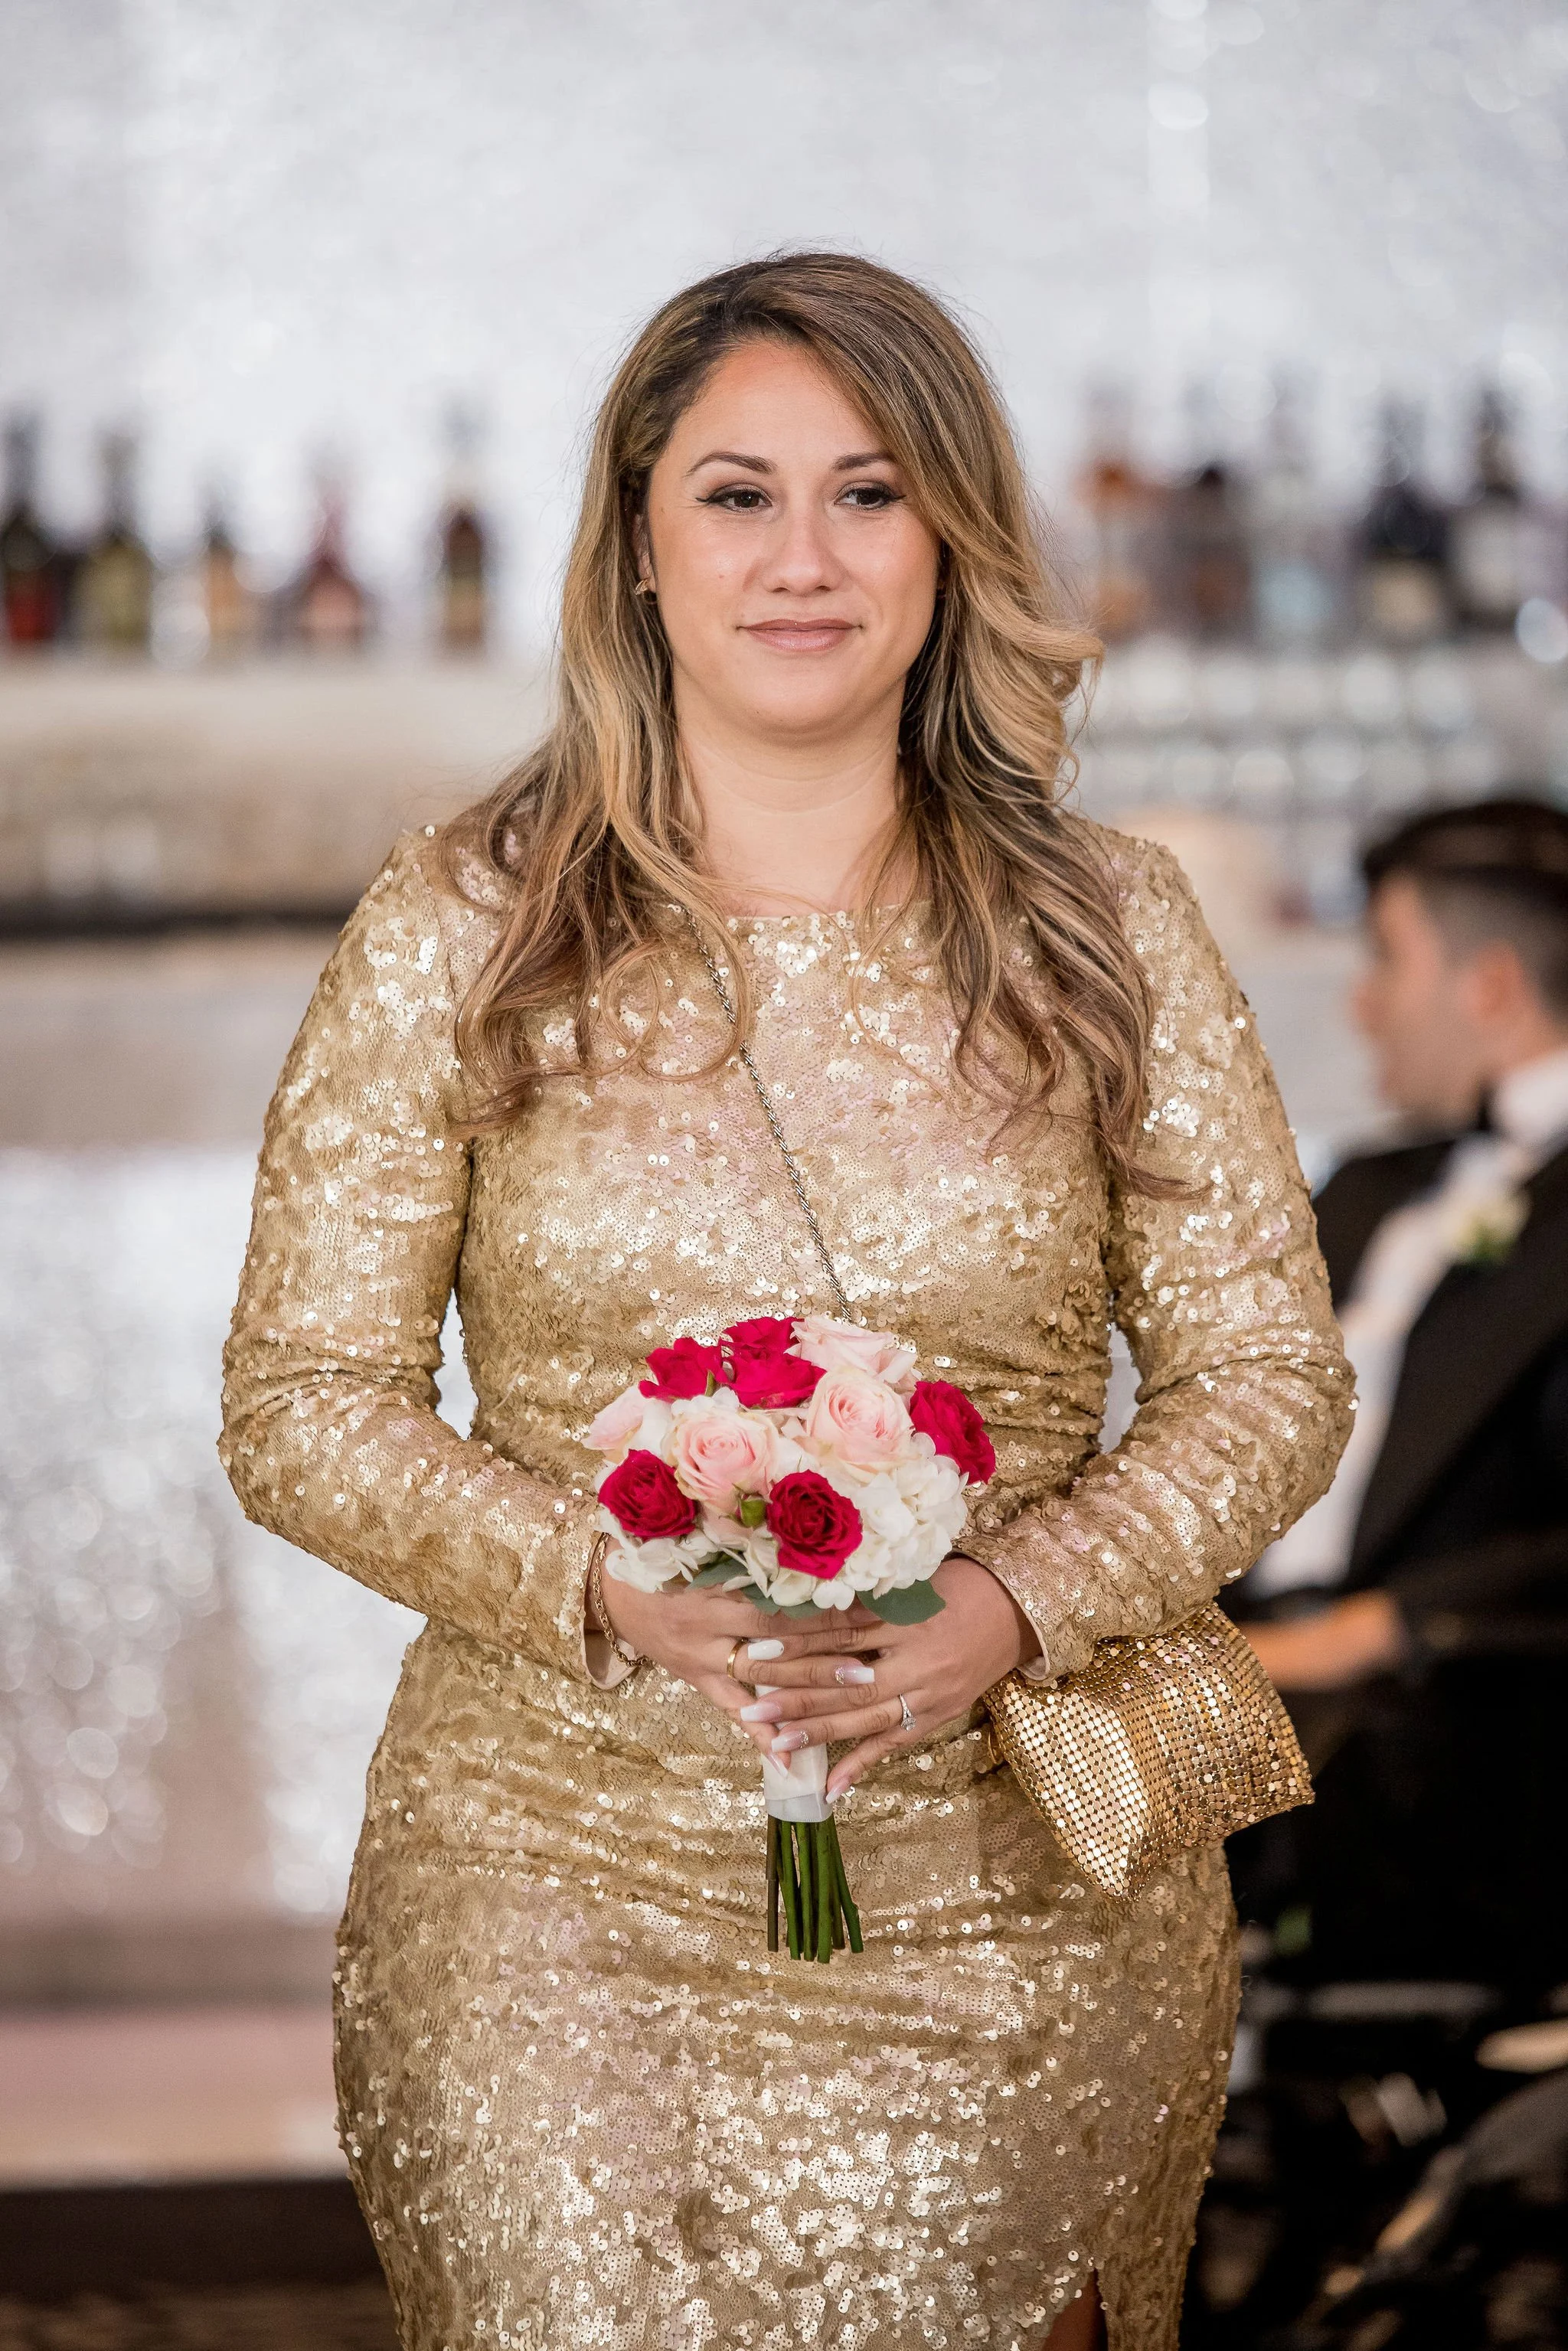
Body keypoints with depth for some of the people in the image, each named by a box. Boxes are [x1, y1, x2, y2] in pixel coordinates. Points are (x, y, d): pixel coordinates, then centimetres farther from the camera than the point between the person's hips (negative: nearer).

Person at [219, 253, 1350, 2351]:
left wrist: (1018, 1602, -12)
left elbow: (1270, 1382, 6)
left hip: (1012, 1886, 1)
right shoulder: (458, 935, 1)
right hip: (557, 1878, -1)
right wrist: (609, 1594, -14)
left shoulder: (1107, 935, 4)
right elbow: (303, 1403, 2)